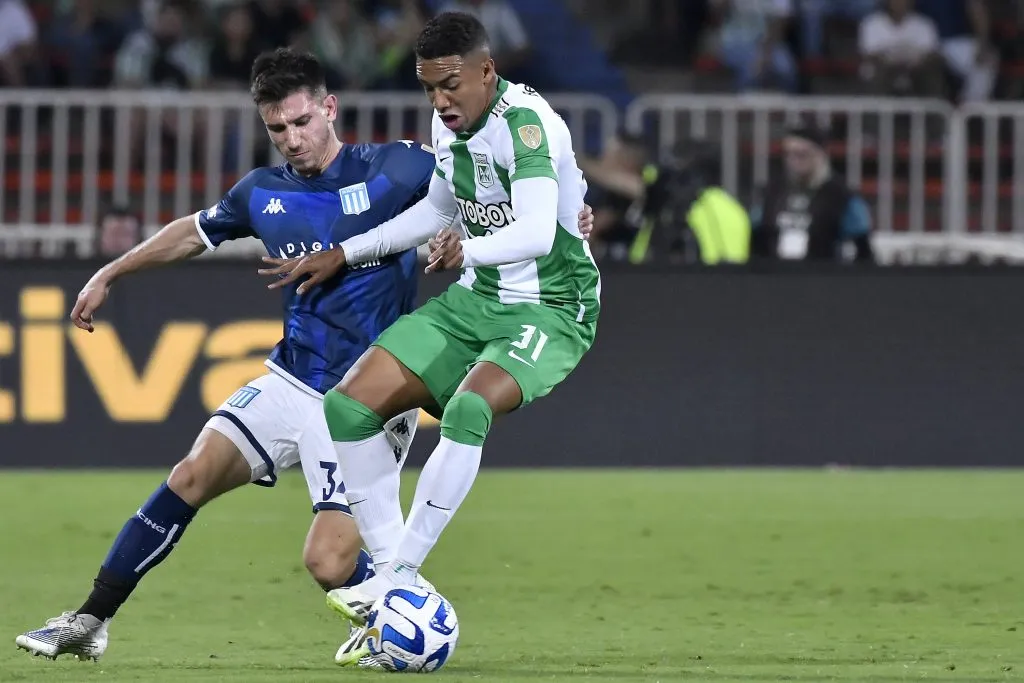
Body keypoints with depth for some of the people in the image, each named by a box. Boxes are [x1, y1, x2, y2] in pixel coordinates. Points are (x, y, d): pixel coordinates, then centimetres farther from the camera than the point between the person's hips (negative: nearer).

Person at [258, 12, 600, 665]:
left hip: (550, 311, -9)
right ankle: (391, 575, -3)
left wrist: (468, 250, -54)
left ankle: (399, 576, -27)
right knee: (350, 404, -5)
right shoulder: (450, 123, 3)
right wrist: (343, 255, 21)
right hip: (476, 299, 9)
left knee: (468, 408, -35)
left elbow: (535, 234, -35)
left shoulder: (527, 122, -23)